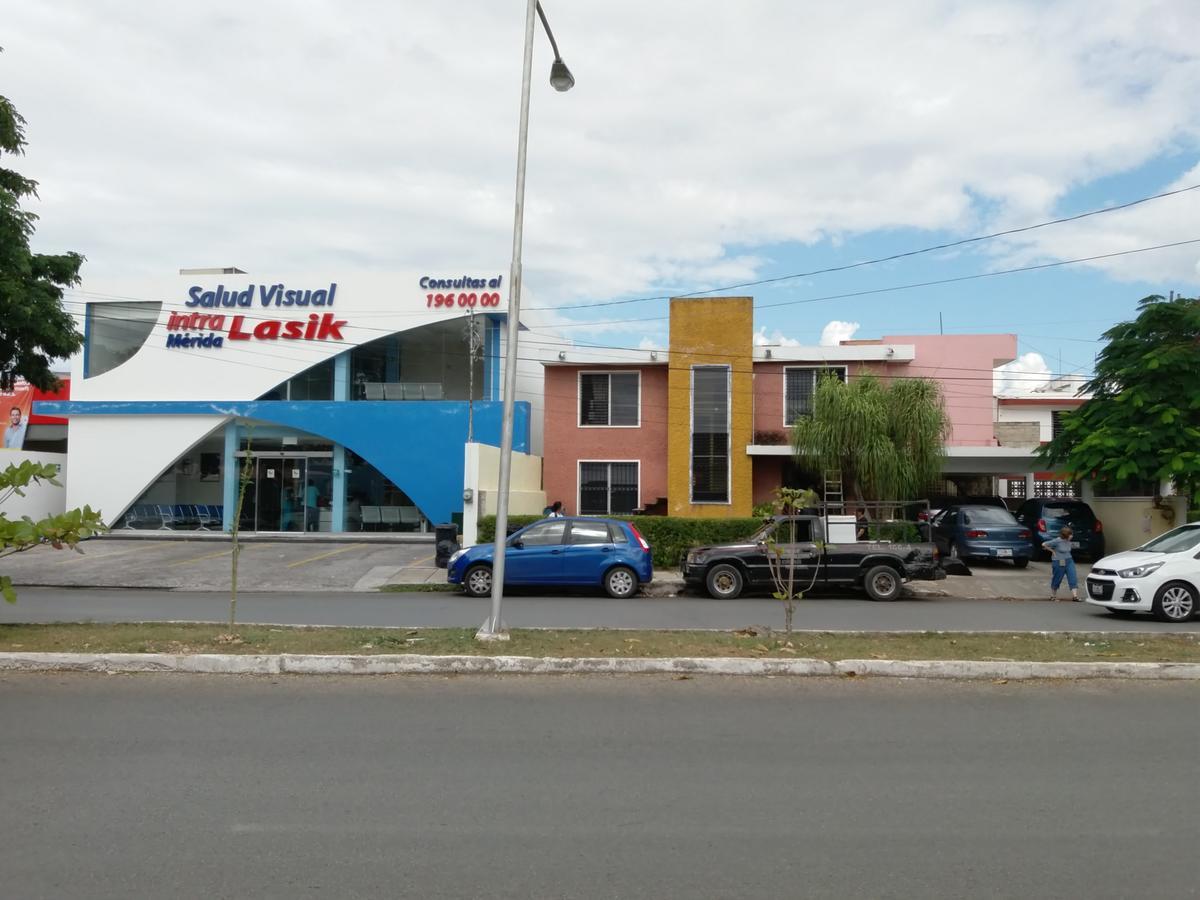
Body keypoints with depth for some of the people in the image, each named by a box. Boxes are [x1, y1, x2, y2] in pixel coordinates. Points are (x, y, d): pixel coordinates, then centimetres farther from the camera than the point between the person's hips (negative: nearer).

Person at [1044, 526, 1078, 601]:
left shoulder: (1068, 541, 4)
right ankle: (1053, 596, 23)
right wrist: (1053, 551, -8)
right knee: (1056, 580, 7)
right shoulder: (1057, 541, -17)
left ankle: (1075, 596, -8)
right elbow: (1044, 544, -16)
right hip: (1059, 563, -6)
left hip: (1069, 561, 6)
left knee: (1073, 579, -7)